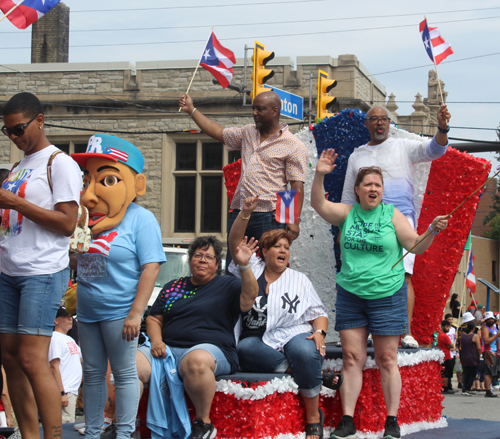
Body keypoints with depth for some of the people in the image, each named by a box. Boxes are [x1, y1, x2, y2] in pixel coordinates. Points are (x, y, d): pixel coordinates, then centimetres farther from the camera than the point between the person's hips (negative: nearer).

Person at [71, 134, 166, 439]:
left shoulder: (140, 219, -11)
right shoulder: (89, 218, 10)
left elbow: (151, 266, -17)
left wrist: (136, 312, -22)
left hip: (119, 310, -7)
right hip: (88, 310, 7)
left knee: (125, 372, 2)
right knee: (92, 373, 14)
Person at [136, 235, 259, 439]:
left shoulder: (227, 285, 12)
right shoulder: (173, 287, 24)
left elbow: (248, 299, -9)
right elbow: (154, 319, 23)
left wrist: (244, 266, -23)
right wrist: (156, 340, 2)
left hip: (210, 348, -4)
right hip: (167, 350, 4)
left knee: (197, 361, -42)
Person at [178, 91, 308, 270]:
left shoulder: (294, 146, -3)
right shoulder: (248, 133, 17)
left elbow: (297, 186, -8)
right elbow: (218, 132, 28)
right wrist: (191, 109, 25)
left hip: (268, 217, -7)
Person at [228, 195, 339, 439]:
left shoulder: (299, 280, 19)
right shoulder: (252, 269, 17)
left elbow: (318, 312, 15)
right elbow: (235, 243, 4)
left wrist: (319, 332, -7)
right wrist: (246, 213, -10)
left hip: (293, 334, 0)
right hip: (257, 340, 1)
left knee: (305, 353, -37)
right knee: (245, 349, -36)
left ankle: (313, 418, -22)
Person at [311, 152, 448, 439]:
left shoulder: (392, 215, 0)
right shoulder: (347, 213, 5)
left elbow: (416, 246, -1)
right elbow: (319, 204, -9)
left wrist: (433, 232, -19)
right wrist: (319, 176, -23)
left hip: (387, 295, -2)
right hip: (350, 296, 2)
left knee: (387, 359, 1)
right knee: (352, 359, 2)